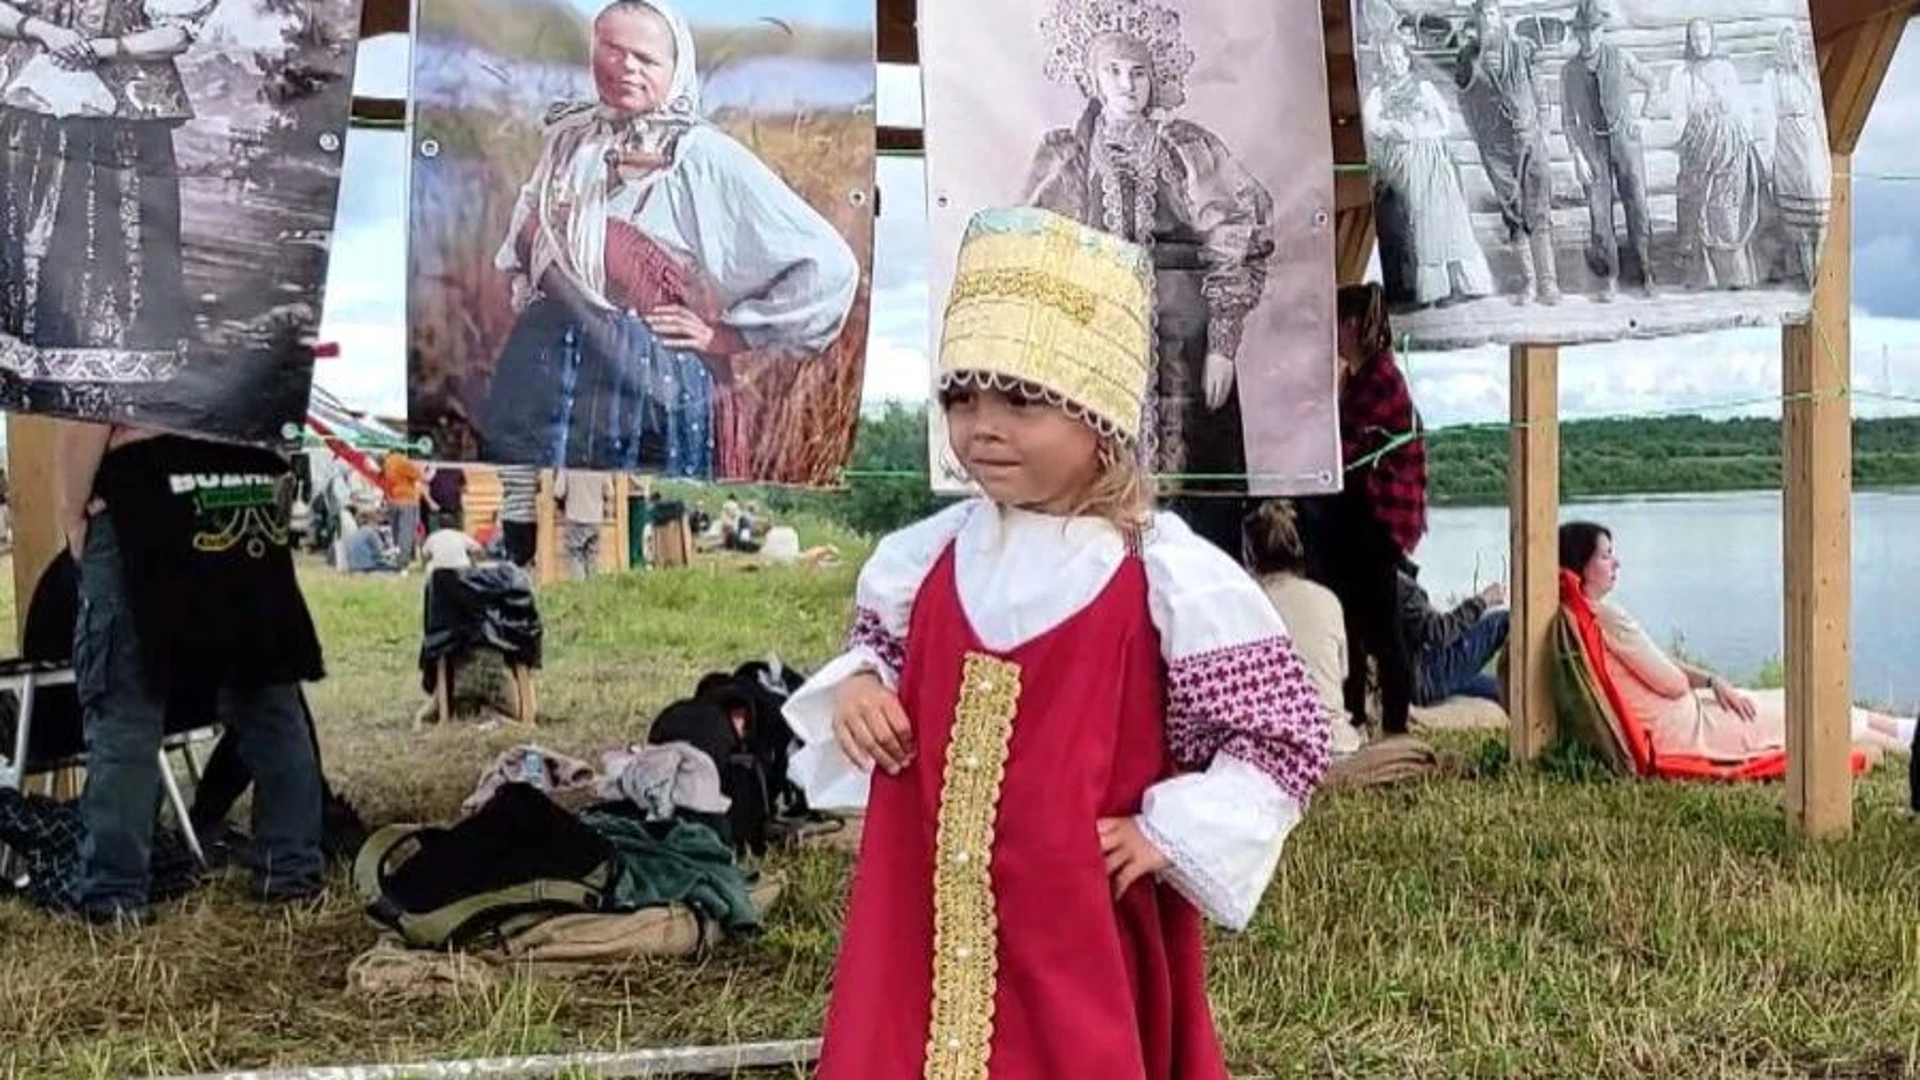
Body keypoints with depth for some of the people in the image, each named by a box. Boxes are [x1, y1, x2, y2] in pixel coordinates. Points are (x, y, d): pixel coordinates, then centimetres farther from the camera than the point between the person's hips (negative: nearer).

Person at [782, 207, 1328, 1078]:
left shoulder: (1173, 579, -13)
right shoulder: (923, 557, 2)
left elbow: (1284, 738, -7)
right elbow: (878, 653, 21)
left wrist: (1170, 832, -14)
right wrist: (852, 690, -1)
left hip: (1084, 931, -4)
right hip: (922, 923, 5)